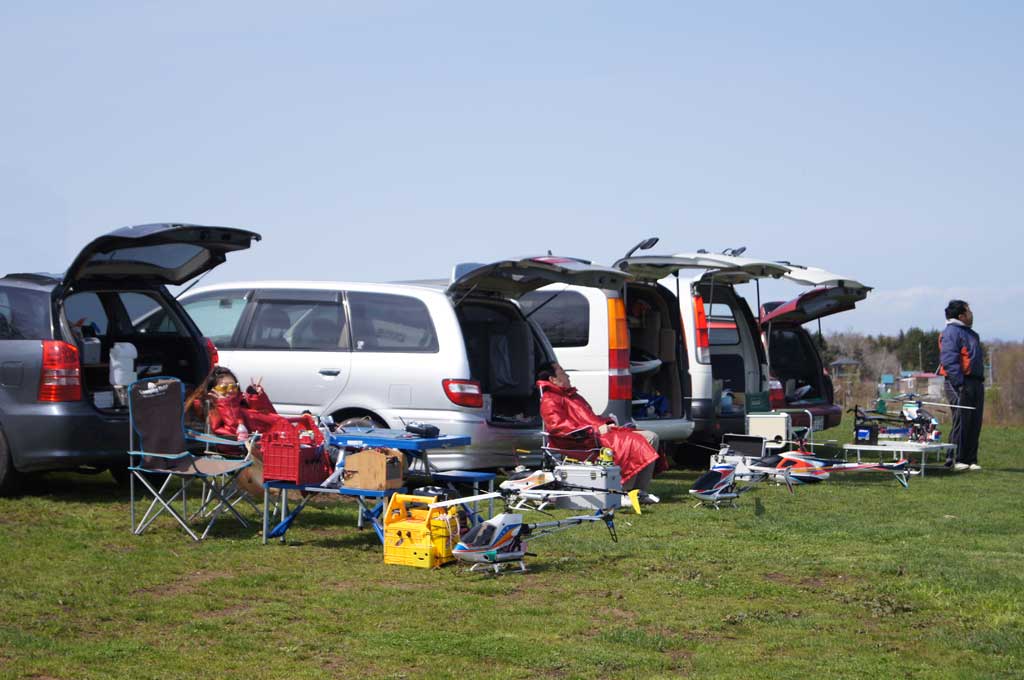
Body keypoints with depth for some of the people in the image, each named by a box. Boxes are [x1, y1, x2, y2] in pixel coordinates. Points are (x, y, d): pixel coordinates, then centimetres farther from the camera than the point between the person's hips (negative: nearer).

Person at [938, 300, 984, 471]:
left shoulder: (969, 333, 22)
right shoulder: (952, 332, -10)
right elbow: (949, 360, -19)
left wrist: (980, 380, 19)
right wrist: (960, 383, -24)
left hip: (975, 383, 10)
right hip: (961, 383, -10)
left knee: (974, 425, 8)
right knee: (961, 422, -9)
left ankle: (971, 459, 12)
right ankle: (955, 459, -6)